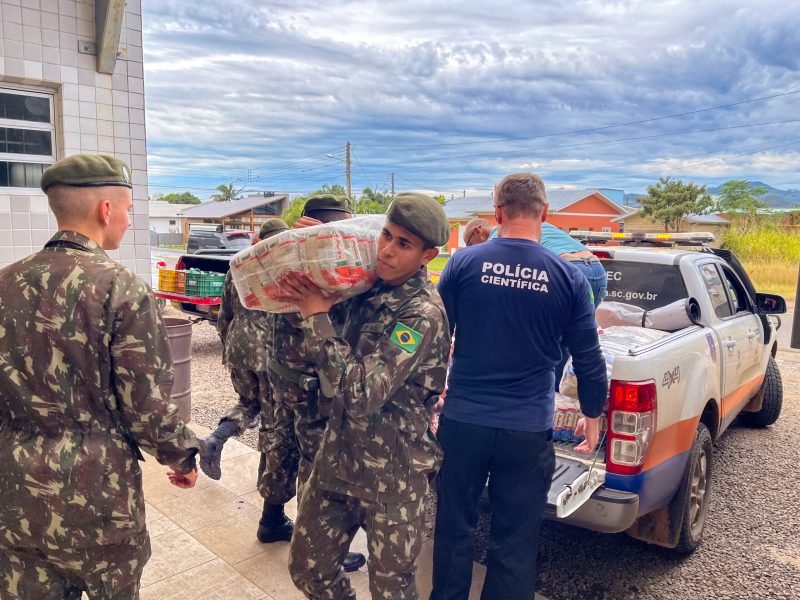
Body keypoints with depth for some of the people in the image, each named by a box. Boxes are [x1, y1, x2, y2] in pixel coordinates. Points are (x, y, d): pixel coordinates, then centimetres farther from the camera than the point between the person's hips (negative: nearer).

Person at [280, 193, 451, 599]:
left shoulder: (423, 314, -22)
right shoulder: (369, 286, 1)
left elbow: (362, 393, -29)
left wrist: (316, 318, -23)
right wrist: (309, 301, -6)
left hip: (391, 474, -7)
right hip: (338, 457, 7)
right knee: (307, 567, 18)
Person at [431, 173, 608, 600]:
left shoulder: (464, 262, -6)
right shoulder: (568, 277, -5)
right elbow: (589, 361, 1)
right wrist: (592, 417, 17)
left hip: (462, 420, 0)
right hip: (529, 430, 0)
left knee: (453, 530, 18)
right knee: (514, 545, 14)